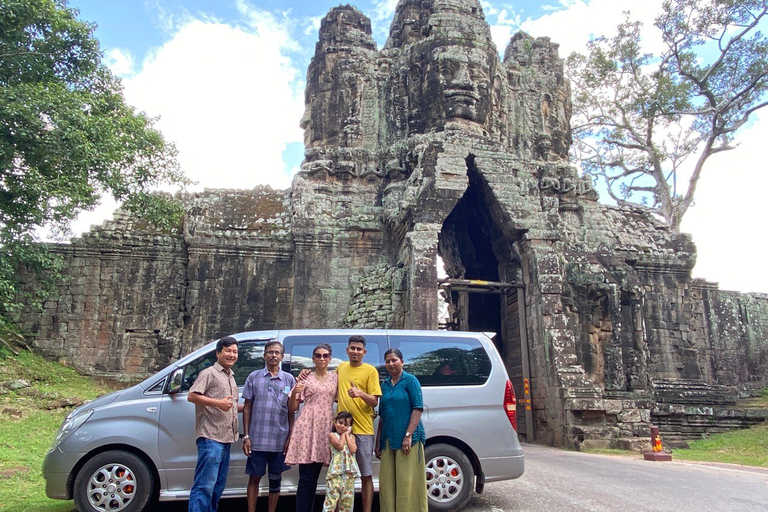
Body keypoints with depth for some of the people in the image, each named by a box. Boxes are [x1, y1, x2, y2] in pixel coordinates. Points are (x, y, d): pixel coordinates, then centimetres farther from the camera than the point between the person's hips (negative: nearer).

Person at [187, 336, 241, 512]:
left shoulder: (231, 378, 20)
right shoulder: (209, 373, -5)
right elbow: (192, 396, -17)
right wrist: (218, 402, -25)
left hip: (226, 439, 9)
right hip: (210, 438, -9)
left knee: (219, 484, 15)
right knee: (205, 485, -11)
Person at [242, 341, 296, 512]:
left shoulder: (289, 379, 4)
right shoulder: (254, 377, 3)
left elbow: (291, 411, 6)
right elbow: (247, 408, 5)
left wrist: (290, 437, 0)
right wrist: (246, 436, 0)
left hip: (280, 440, 1)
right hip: (257, 439, -1)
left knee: (275, 479, 11)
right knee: (254, 477, 7)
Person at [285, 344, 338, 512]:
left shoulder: (335, 378, 12)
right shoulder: (306, 379, 3)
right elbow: (292, 409, 2)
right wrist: (294, 393, -15)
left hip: (326, 427, 3)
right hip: (307, 426, -3)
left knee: (314, 478, 9)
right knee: (306, 478, -6)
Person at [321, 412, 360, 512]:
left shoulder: (351, 437, 14)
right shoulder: (332, 435, 3)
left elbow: (353, 450, -4)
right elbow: (340, 446, -13)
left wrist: (347, 434, 1)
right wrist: (343, 434, 1)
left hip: (349, 471, 4)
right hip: (336, 470, -4)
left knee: (347, 497, 7)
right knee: (332, 496, -10)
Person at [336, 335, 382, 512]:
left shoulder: (370, 371, -4)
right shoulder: (341, 367, 11)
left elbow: (374, 402, -6)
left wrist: (361, 394, -26)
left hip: (362, 430, -4)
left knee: (366, 475, 3)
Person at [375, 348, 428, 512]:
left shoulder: (410, 380, -2)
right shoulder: (385, 384, 14)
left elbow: (417, 409, -10)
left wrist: (408, 435, -18)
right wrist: (378, 442, 14)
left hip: (408, 439, -6)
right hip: (388, 440, 6)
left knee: (407, 481, -2)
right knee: (388, 483, 9)